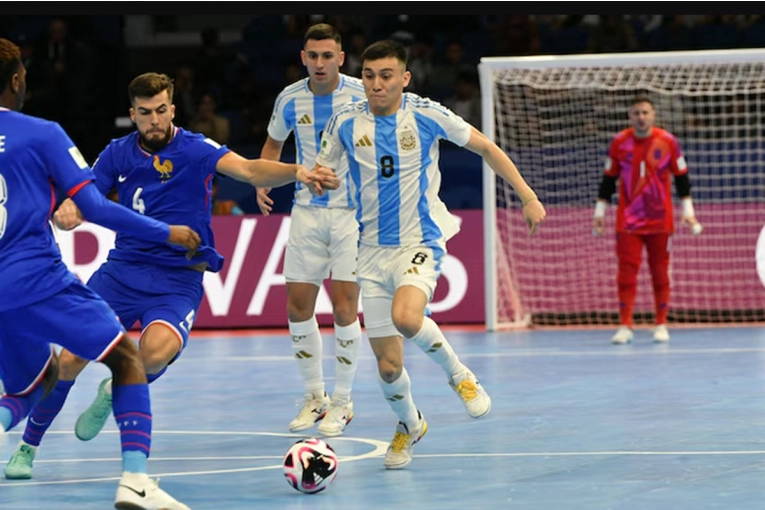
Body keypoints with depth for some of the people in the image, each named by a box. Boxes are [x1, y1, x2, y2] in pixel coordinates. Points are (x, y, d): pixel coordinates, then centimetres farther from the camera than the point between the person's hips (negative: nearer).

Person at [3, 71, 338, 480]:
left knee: (156, 350, -32)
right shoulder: (118, 153, 4)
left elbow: (248, 170, -24)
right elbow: (79, 200, 3)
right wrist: (65, 213, -23)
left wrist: (295, 172, -44)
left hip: (179, 280, -3)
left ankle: (114, 394, 4)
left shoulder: (195, 149, -9)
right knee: (70, 359, -9)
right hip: (122, 270, 3)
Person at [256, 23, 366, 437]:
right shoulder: (290, 99, 1)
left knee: (343, 306, -8)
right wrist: (262, 180, 3)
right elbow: (274, 142, 19)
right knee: (298, 307, 2)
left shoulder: (362, 95, -10)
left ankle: (342, 403, 5)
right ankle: (314, 397, 18)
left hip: (353, 212, -4)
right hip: (307, 212, 4)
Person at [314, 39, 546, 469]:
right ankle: (409, 425, 34)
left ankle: (458, 373, -5)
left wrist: (528, 197, 2)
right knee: (388, 366, 2)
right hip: (374, 251, 3)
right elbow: (322, 171, 10)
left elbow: (486, 147, 3)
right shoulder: (346, 122, -2)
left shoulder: (427, 115, -8)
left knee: (405, 316, -34)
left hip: (421, 243, -3)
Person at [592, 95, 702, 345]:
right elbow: (608, 179, 9)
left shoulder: (668, 142, -1)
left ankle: (661, 325, 11)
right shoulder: (619, 142, 1)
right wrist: (600, 211, 8)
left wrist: (688, 210, 4)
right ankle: (625, 326, -4)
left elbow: (681, 177, 6)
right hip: (628, 220, 0)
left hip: (660, 220, 0)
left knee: (660, 272, 4)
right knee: (626, 271, -6)